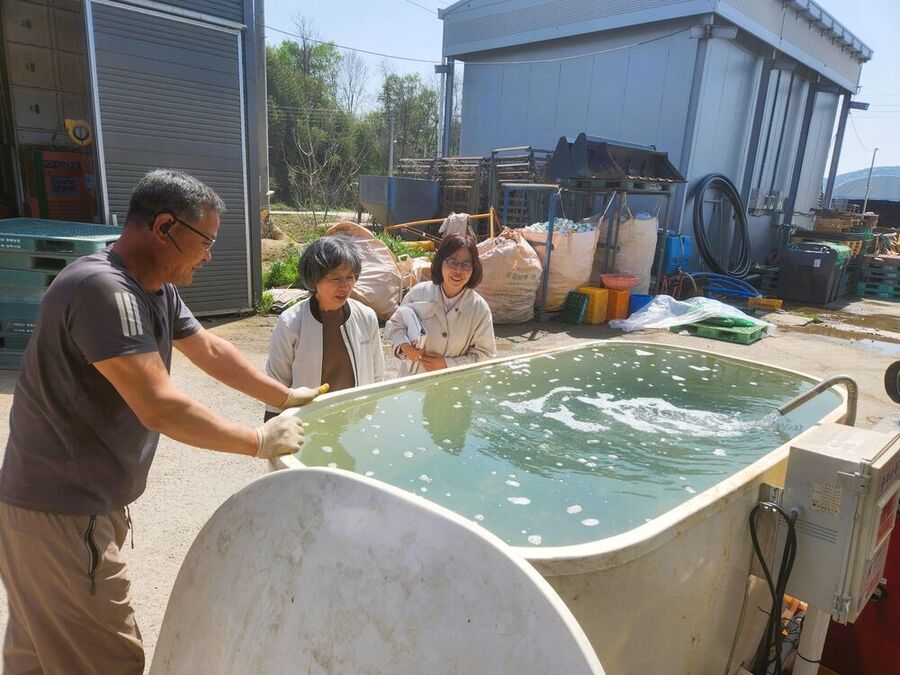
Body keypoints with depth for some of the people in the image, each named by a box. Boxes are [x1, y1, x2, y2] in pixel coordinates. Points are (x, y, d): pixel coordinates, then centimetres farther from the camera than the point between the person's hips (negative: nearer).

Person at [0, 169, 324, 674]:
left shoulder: (156, 289, 4)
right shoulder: (103, 290, -27)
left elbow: (210, 350, 14)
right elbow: (160, 407, -31)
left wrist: (287, 397, 15)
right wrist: (260, 441, -22)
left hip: (83, 501, 10)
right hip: (62, 513, -9)